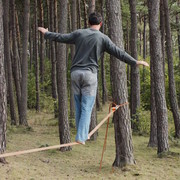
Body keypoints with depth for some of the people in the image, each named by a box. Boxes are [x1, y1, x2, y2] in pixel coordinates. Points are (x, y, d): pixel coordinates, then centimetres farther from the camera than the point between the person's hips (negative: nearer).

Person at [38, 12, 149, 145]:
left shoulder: (79, 33, 7)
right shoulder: (103, 38, 0)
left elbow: (60, 37, 14)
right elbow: (118, 52, -4)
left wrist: (46, 33, 31)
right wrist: (135, 62, 0)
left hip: (75, 73, 3)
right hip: (90, 74, -3)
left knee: (78, 105, 12)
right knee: (87, 107, 0)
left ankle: (83, 134, 16)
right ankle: (81, 136, -6)